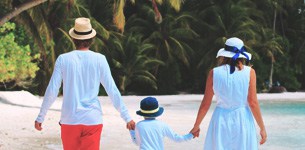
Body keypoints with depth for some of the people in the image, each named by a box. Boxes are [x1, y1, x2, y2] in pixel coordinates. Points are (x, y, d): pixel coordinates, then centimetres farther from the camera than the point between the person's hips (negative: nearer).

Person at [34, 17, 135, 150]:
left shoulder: (63, 59, -2)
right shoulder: (99, 60, -2)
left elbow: (51, 92, -2)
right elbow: (112, 91, -2)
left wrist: (40, 117, 9)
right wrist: (127, 118, 4)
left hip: (69, 120, 1)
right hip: (93, 119, -1)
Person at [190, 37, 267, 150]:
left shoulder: (214, 73, 0)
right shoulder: (249, 72, -3)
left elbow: (205, 104, 3)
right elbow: (253, 103, -6)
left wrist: (196, 126, 15)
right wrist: (262, 128, 2)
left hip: (221, 120, 1)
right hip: (242, 120, -1)